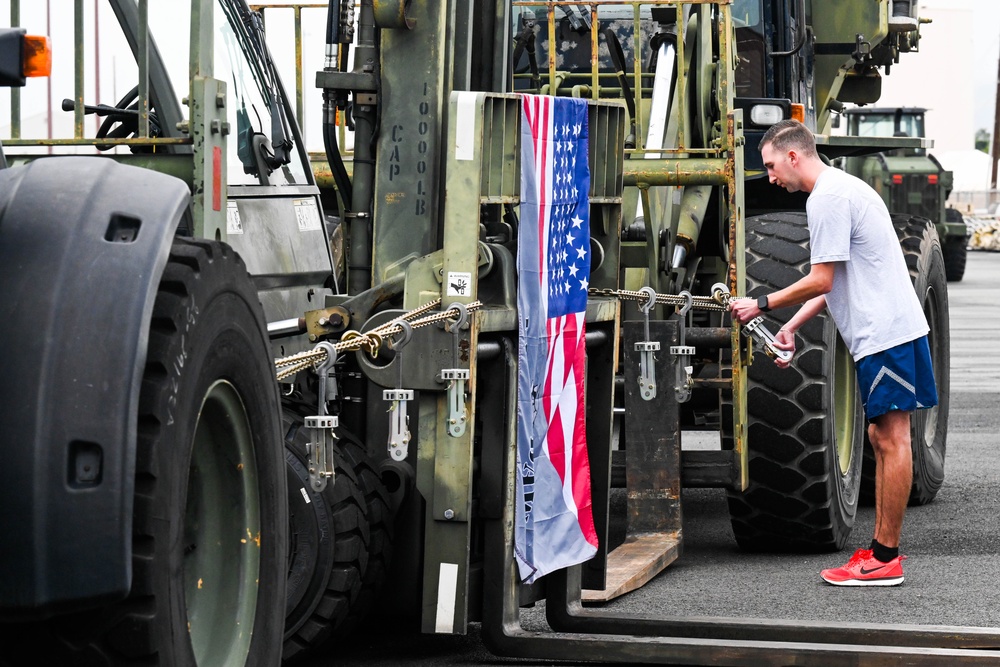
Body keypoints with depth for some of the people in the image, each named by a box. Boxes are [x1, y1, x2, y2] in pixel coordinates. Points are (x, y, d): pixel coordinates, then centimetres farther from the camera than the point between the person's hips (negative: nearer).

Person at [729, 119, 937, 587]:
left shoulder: (827, 197, -13)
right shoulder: (842, 188, 20)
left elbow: (821, 282, -15)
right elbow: (833, 282, 22)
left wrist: (761, 305, -5)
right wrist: (791, 327, 17)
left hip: (884, 332, -11)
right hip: (890, 328, 11)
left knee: (891, 438, -8)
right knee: (882, 435, 11)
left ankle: (884, 560, -6)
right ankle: (883, 548, 15)